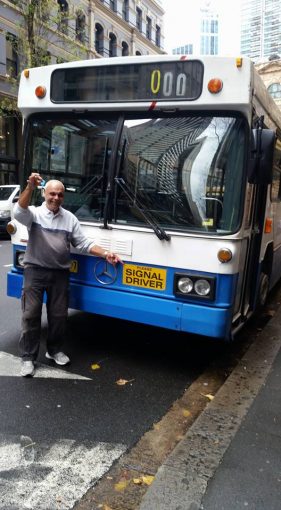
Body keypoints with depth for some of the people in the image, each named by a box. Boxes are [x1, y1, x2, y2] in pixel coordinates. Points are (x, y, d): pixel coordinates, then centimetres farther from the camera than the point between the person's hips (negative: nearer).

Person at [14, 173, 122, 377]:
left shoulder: (70, 218, 9)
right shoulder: (34, 213, -1)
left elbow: (84, 243, 8)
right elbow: (19, 212, -25)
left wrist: (105, 254, -4)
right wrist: (30, 187, -38)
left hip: (60, 273, 3)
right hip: (35, 271, -3)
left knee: (59, 315, 10)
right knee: (31, 315, -1)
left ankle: (55, 350, 29)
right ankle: (28, 357, 10)